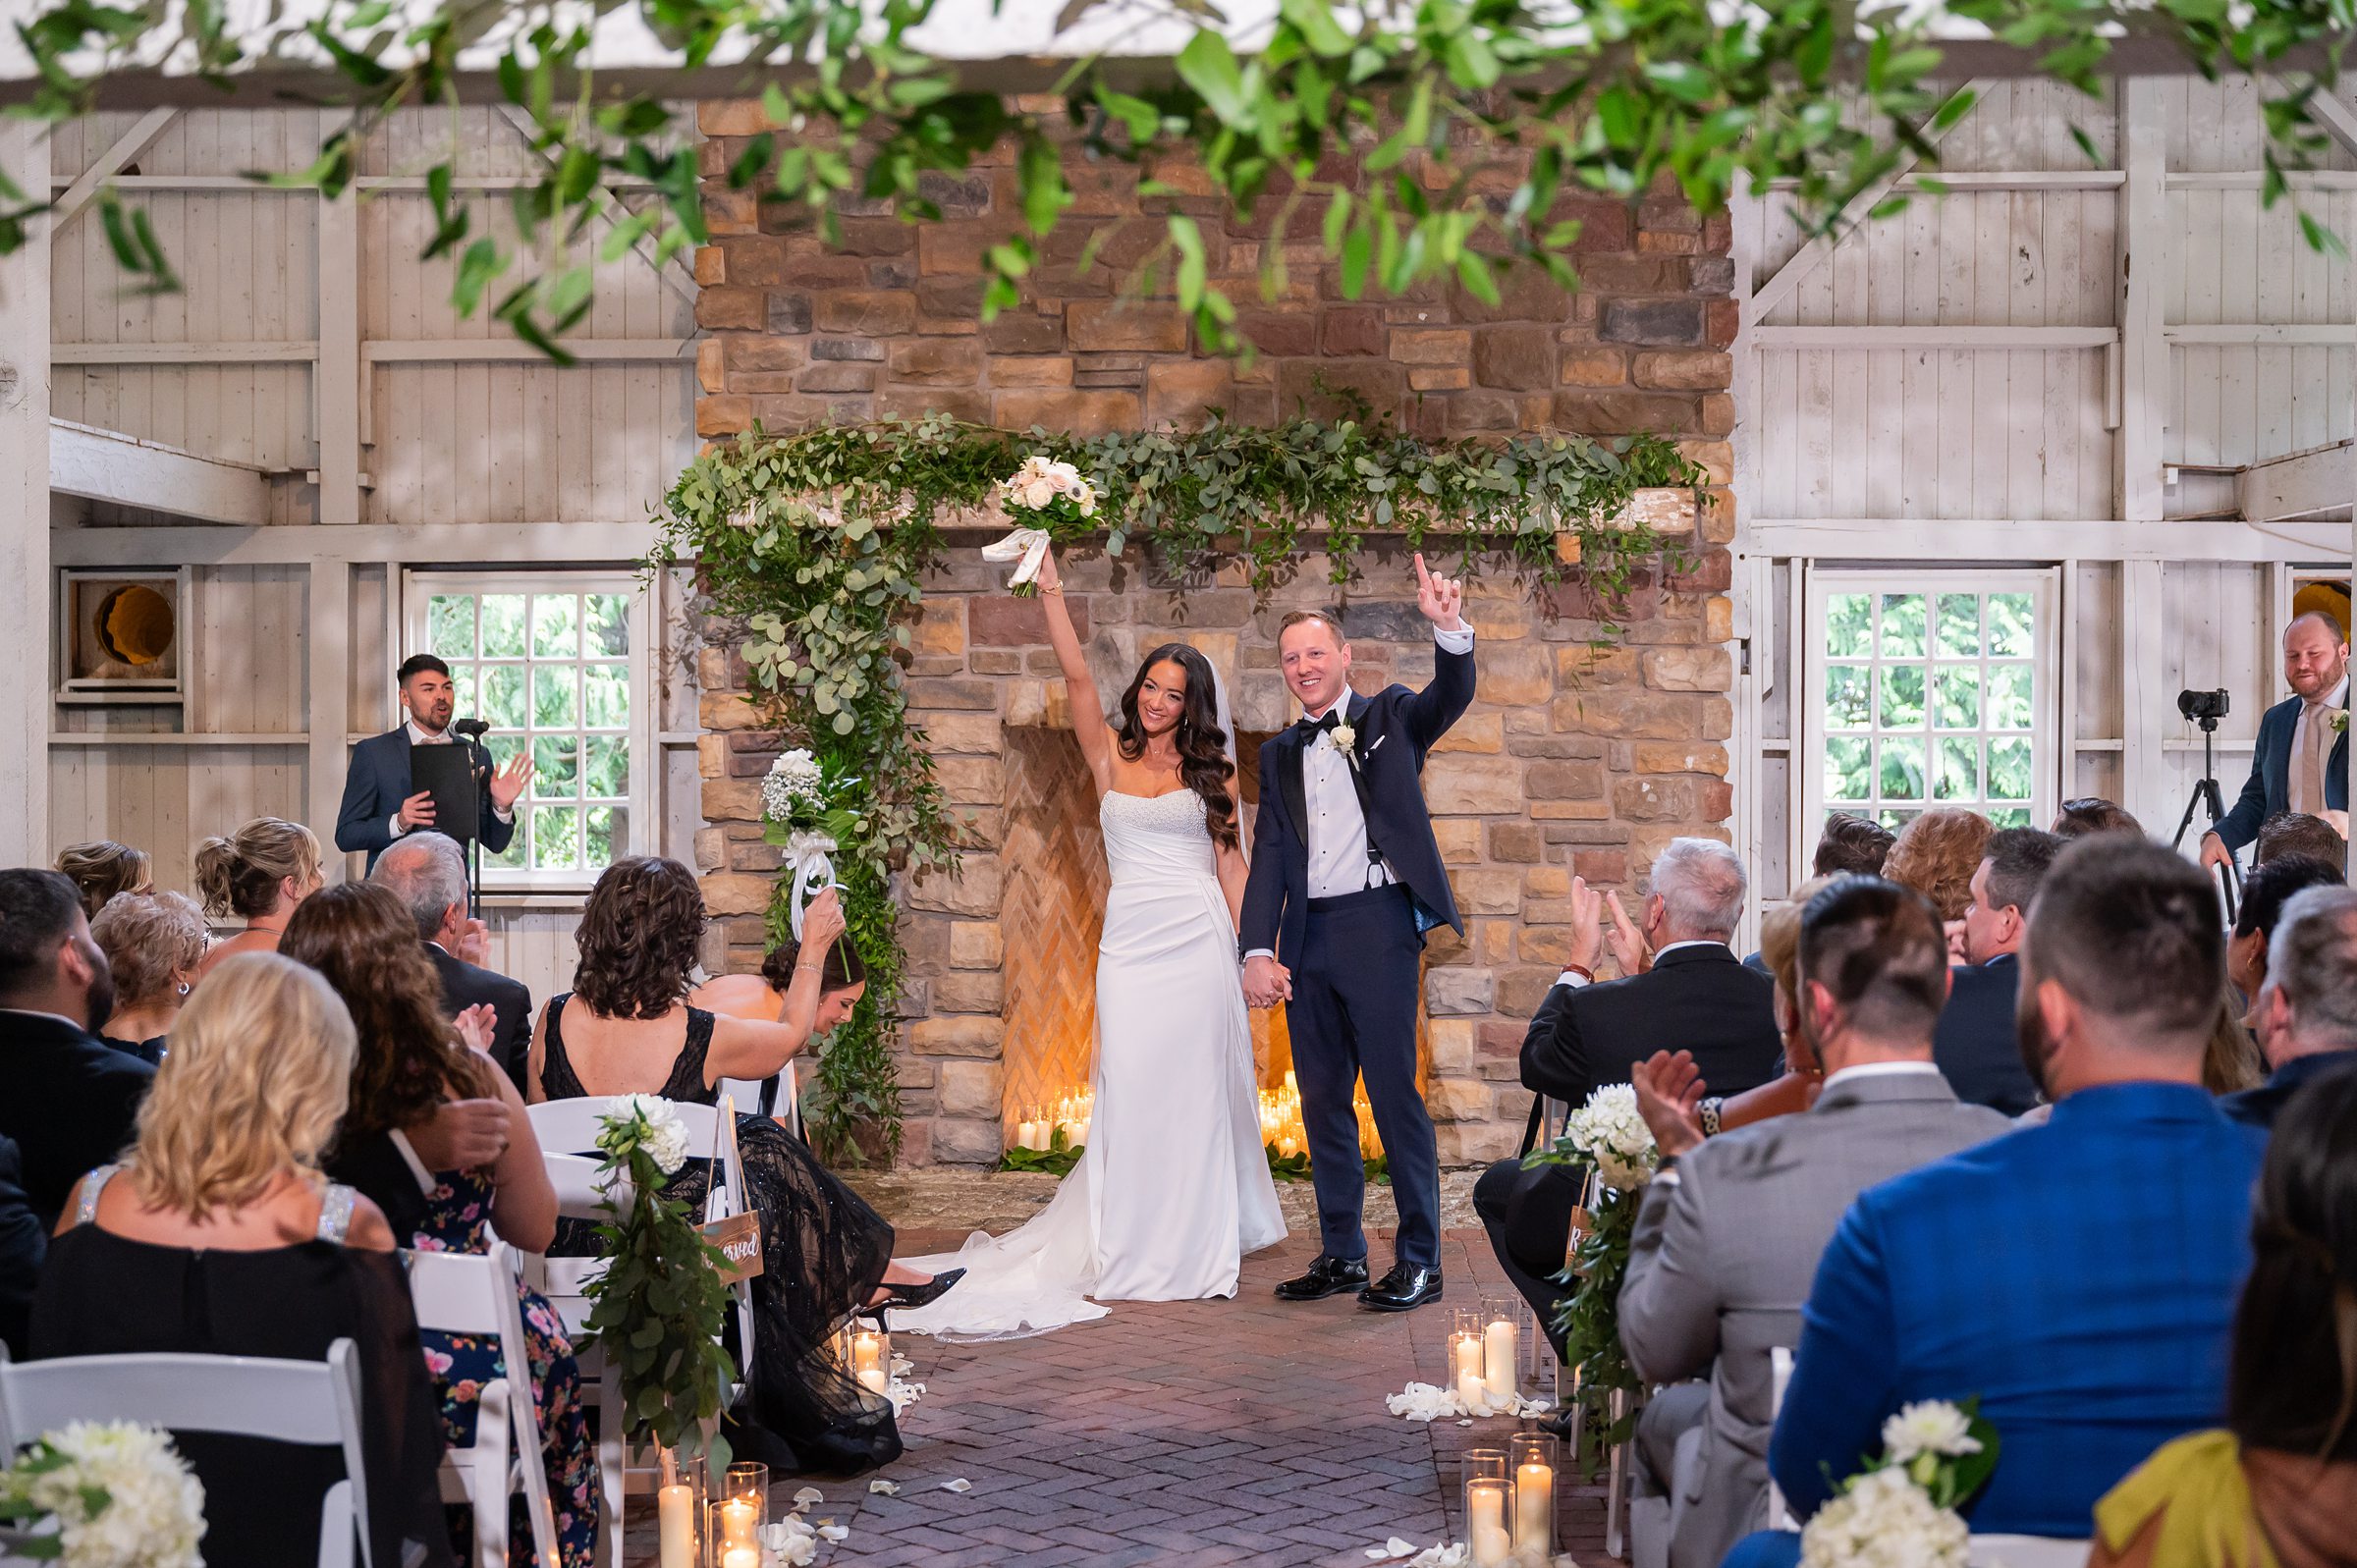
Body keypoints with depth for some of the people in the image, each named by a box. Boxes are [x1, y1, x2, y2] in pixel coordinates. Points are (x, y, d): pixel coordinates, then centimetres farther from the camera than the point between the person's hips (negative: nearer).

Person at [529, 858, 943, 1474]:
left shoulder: (554, 1019, -10)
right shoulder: (705, 1038, -19)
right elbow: (792, 1033, 4)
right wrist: (815, 946, 19)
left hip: (571, 1253, 5)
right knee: (766, 1151, 22)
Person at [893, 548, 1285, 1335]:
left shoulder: (1212, 772, 8)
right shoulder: (1110, 756, 9)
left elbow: (1230, 861, 7)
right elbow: (1078, 676, -1)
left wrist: (1252, 951, 2)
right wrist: (1052, 592, -8)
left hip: (1199, 939, -1)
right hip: (1130, 939, 1)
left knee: (1195, 1089, 0)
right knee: (1129, 1089, -3)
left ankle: (1197, 1247, 8)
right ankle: (1131, 1254, 4)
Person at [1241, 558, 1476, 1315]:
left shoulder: (1389, 717, 6)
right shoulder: (1280, 755, 16)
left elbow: (1452, 696, -14)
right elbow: (1268, 857, 9)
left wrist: (1449, 628, -34)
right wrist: (1258, 951, -3)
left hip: (1376, 922, -5)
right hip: (1304, 938, 5)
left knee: (1394, 1090, -6)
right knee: (1321, 1100, 8)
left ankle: (1419, 1258, -1)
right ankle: (1341, 1254, 17)